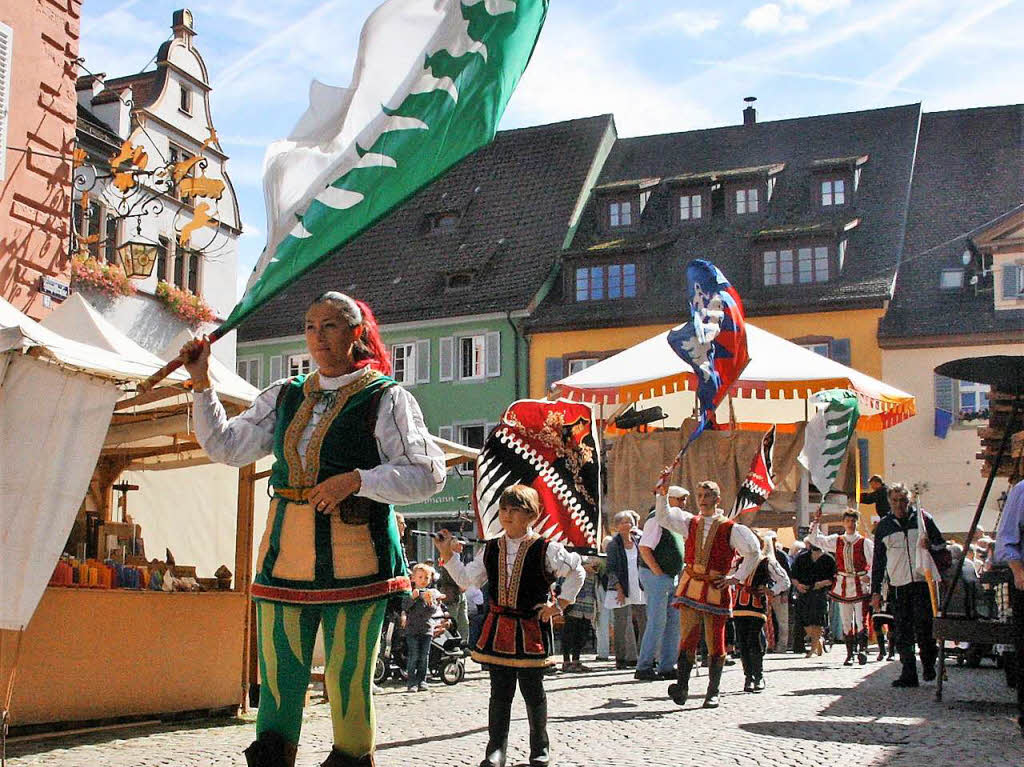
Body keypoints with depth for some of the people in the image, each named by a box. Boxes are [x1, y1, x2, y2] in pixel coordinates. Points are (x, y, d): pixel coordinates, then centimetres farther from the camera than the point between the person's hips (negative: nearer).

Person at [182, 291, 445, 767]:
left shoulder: (386, 398, 0)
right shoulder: (285, 396, 16)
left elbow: (428, 474, -6)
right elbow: (225, 446, 17)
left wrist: (354, 480, -17)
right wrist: (201, 384, 8)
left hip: (354, 561, -4)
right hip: (286, 556, 5)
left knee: (349, 680, -1)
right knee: (277, 679, 3)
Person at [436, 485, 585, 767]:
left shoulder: (546, 549, -6)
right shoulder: (490, 550, 7)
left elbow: (577, 572, 1)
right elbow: (467, 580, 10)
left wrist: (559, 604, -2)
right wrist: (448, 555, 2)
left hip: (532, 626, -3)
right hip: (498, 627, 3)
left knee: (532, 690, 7)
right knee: (500, 691, 6)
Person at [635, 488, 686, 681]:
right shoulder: (656, 519, -12)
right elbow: (644, 548, -19)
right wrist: (659, 573, -18)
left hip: (671, 578, 10)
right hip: (656, 577, -10)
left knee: (674, 622, 8)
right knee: (657, 623, -9)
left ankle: (667, 667, 13)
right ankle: (644, 668, -4)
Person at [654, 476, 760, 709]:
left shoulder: (730, 529, 1)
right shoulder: (690, 523, 10)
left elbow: (753, 552, 7)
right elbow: (663, 517, 3)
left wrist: (737, 577, 1)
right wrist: (662, 492, -10)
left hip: (717, 591, -2)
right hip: (690, 588, 2)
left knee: (715, 643, 4)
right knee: (688, 637, -10)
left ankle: (713, 693, 13)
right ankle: (682, 686, -16)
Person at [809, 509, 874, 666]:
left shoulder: (865, 542, 0)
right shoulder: (836, 541, 10)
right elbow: (815, 539, 13)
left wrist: (869, 576, -18)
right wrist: (816, 522, 4)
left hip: (860, 585, -3)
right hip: (842, 585, 4)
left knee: (861, 620, -11)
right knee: (846, 622, 6)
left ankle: (862, 650, -8)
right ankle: (850, 653, 12)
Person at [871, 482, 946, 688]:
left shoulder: (923, 518, 5)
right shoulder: (883, 526, 11)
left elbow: (941, 546, 11)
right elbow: (878, 561, 14)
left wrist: (930, 546, -13)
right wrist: (875, 591, 10)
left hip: (922, 583, -2)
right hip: (898, 586, 2)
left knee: (923, 628, -8)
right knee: (903, 634, 1)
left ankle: (929, 666, 13)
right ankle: (908, 674, 5)